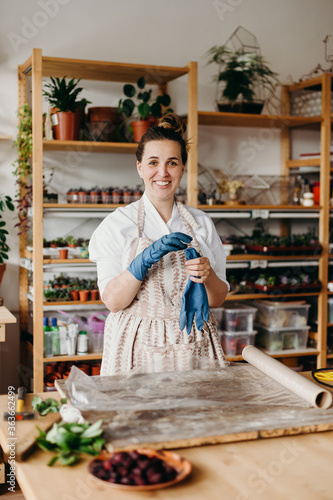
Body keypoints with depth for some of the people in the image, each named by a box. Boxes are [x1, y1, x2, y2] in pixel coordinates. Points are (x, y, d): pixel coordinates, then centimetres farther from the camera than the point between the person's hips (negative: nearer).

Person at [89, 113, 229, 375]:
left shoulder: (200, 223, 6)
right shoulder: (119, 223, -2)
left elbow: (218, 299, 7)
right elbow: (113, 301, -9)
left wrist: (207, 276, -14)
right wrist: (145, 259, -23)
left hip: (193, 345, 3)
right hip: (139, 348, -2)